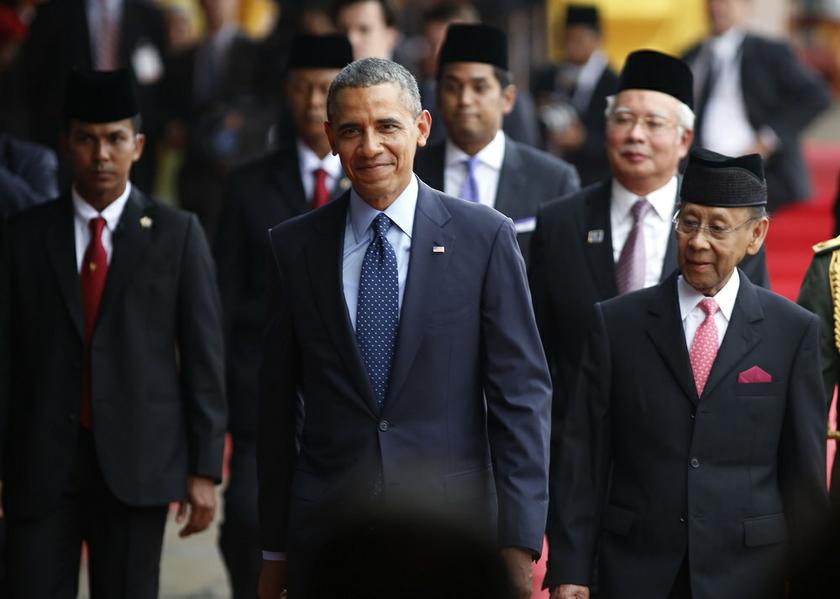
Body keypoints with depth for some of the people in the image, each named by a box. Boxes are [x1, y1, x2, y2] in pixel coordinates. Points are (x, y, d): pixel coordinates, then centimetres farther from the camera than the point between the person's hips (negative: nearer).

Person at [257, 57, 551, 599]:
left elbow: (521, 393, -2)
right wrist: (274, 552, 8)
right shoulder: (295, 247, 6)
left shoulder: (485, 238, 0)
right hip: (325, 530, 2)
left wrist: (519, 543, -8)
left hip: (452, 524, -1)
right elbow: (278, 404, 9)